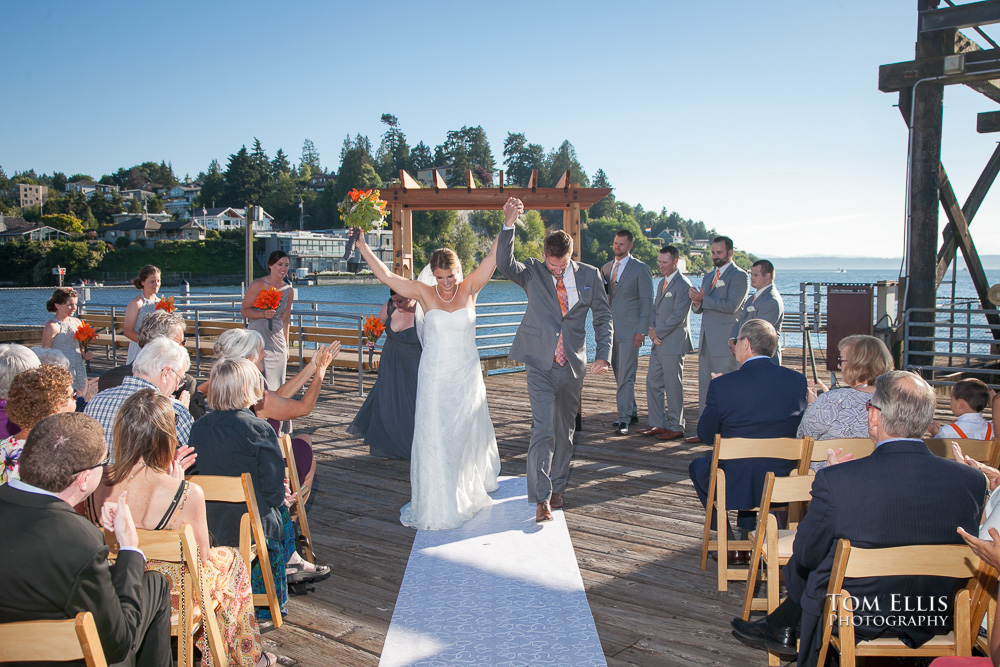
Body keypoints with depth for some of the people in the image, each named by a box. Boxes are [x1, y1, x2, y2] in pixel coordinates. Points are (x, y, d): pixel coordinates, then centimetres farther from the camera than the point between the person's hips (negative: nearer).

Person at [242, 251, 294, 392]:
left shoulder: (289, 291, 6)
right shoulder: (258, 285, -7)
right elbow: (244, 310, -3)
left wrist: (286, 346, 16)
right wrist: (263, 314, -21)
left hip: (277, 340, 5)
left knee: (276, 386, 5)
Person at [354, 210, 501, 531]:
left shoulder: (469, 289, -2)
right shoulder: (424, 293, -4)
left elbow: (493, 257, -11)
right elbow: (385, 275, -7)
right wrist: (362, 246, -12)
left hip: (467, 376, 1)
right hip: (435, 377, -1)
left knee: (467, 434, 15)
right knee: (433, 438, 0)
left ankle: (470, 490, 37)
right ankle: (436, 502, 10)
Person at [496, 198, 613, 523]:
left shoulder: (589, 276, 3)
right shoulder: (532, 273, -2)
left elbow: (603, 316, 8)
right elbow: (504, 264, -22)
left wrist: (603, 353, -5)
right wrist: (508, 226, -35)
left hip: (572, 365, 3)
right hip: (540, 364, -3)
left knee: (565, 430, 13)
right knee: (543, 429, -11)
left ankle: (557, 487, 30)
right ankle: (541, 498, -4)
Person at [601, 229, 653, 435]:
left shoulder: (641, 269, -4)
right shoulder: (606, 268, 14)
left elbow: (647, 302, -6)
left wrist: (641, 331, -12)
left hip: (629, 329, -6)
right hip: (611, 329, 6)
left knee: (626, 376, -9)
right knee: (619, 374, 11)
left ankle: (624, 419, -8)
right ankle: (632, 412, 23)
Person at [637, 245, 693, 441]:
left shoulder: (682, 285, -13)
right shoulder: (662, 283, 16)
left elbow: (678, 316, -18)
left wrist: (658, 333, -13)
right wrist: (652, 329, 0)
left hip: (673, 344, -9)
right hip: (658, 344, 9)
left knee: (673, 387, -1)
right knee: (653, 383, 10)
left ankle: (676, 427, 10)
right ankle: (658, 424, 20)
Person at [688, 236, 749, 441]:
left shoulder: (738, 276, -6)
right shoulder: (708, 276, 19)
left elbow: (731, 305, -18)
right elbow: (698, 307, 16)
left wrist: (704, 299, -16)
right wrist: (697, 303, -6)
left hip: (725, 341, -8)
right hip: (707, 340, 8)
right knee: (705, 386, 10)